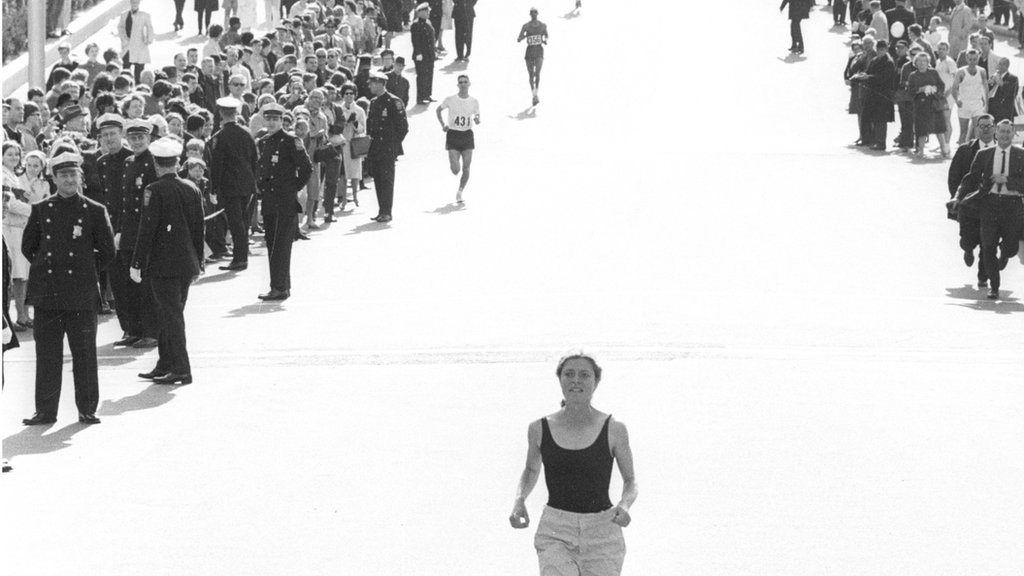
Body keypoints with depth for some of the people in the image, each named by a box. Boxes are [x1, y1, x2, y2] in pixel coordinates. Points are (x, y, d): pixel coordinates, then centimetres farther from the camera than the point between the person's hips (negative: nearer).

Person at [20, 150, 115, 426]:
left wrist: (88, 272, 5)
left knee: (84, 353, 1)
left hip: (81, 296, -2)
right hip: (46, 294, 2)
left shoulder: (95, 211, 2)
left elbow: (107, 252, 7)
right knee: (47, 354, 4)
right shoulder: (41, 210, 7)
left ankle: (87, 409, 10)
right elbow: (28, 247, 15)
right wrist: (45, 268, 9)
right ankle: (45, 410, 9)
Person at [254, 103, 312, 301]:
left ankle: (279, 288, -8)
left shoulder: (290, 142, -9)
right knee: (272, 245, 8)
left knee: (281, 246, -9)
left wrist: (295, 187, -4)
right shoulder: (262, 143, 12)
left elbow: (306, 168, -8)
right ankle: (283, 287, 15)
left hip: (286, 203, -7)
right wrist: (261, 187, 16)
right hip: (268, 202, 7)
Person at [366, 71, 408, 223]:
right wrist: (369, 140, 11)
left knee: (386, 180, -8)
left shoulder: (393, 102, -9)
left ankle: (386, 212, -7)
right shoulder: (373, 102, 14)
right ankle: (382, 211, 12)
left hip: (388, 149, -7)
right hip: (375, 150, 7)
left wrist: (394, 143, -7)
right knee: (378, 180, 7)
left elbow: (403, 126, -8)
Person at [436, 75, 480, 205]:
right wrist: (443, 125, 0)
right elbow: (439, 110, 11)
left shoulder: (474, 101, 1)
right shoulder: (450, 100, -5)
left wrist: (477, 119, -16)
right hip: (453, 135, -2)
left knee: (466, 168, -4)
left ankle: (460, 193, 16)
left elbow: (477, 119, 8)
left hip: (467, 135, 2)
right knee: (455, 170, -10)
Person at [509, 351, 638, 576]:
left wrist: (625, 505, -11)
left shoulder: (614, 429, -3)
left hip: (602, 534, 0)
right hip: (555, 532, 0)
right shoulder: (539, 429, 1)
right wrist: (519, 501, 3)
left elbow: (630, 480, 10)